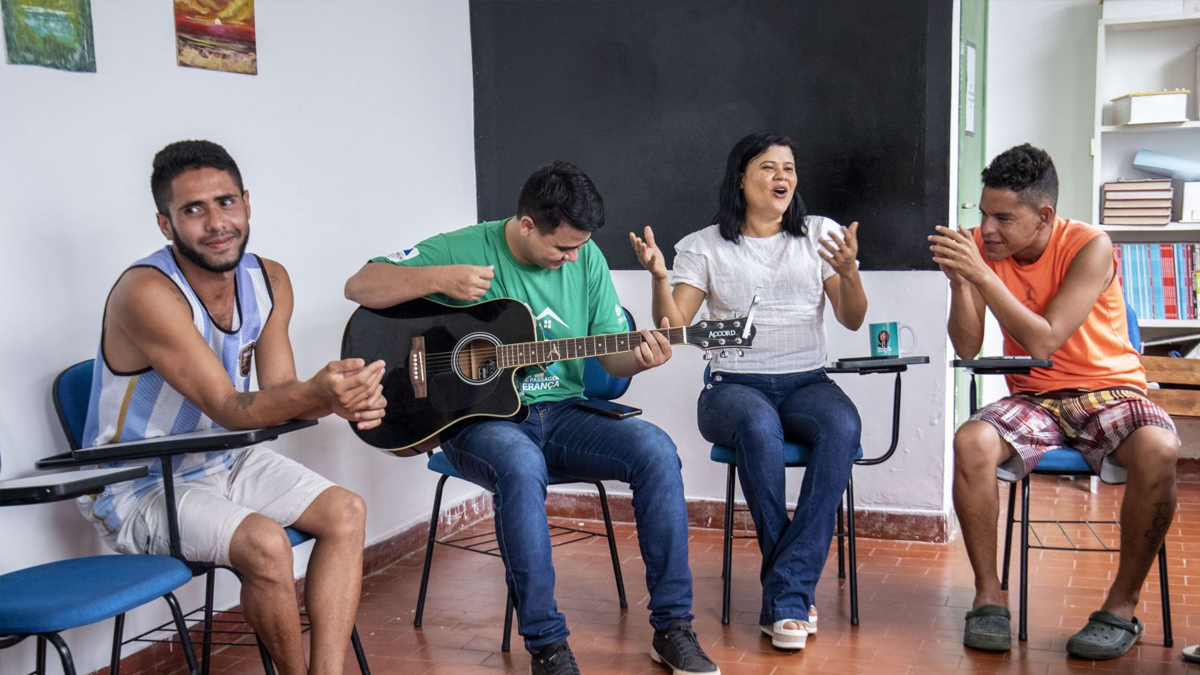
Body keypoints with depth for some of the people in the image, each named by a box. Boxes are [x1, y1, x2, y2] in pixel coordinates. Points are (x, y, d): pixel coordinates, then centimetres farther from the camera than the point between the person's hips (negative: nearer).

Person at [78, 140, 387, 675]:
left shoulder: (269, 281, -4)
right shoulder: (148, 293, -25)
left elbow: (280, 394, -4)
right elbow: (229, 409, -28)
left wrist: (342, 398, -27)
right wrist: (317, 393, -47)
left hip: (224, 461, 7)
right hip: (138, 484, -7)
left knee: (346, 511, -7)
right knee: (265, 543, -28)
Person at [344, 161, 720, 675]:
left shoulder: (586, 258, 6)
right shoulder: (463, 249, -6)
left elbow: (613, 356, 10)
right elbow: (359, 286, -8)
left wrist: (642, 357, -14)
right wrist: (441, 278, -23)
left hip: (560, 414, 4)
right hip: (480, 418, -4)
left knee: (654, 449, -22)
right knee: (521, 466, -38)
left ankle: (672, 627, -12)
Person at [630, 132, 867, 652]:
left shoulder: (820, 234, 11)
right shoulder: (704, 247, 8)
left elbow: (852, 320, 4)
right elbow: (671, 326, 2)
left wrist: (849, 271, -15)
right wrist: (659, 277, -15)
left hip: (806, 383, 2)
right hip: (733, 386, -2)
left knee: (842, 427, -33)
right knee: (759, 427, -37)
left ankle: (784, 597, -28)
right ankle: (799, 593, -23)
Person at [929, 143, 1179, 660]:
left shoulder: (1090, 247, -13)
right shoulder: (981, 246, -2)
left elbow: (1043, 341, -22)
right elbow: (968, 349, -5)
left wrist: (981, 274, -26)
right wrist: (958, 282, -20)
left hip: (1109, 391, -2)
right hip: (1035, 400, 2)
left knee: (1158, 450, -35)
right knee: (971, 441, -30)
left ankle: (1122, 605, -16)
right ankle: (988, 597, -15)